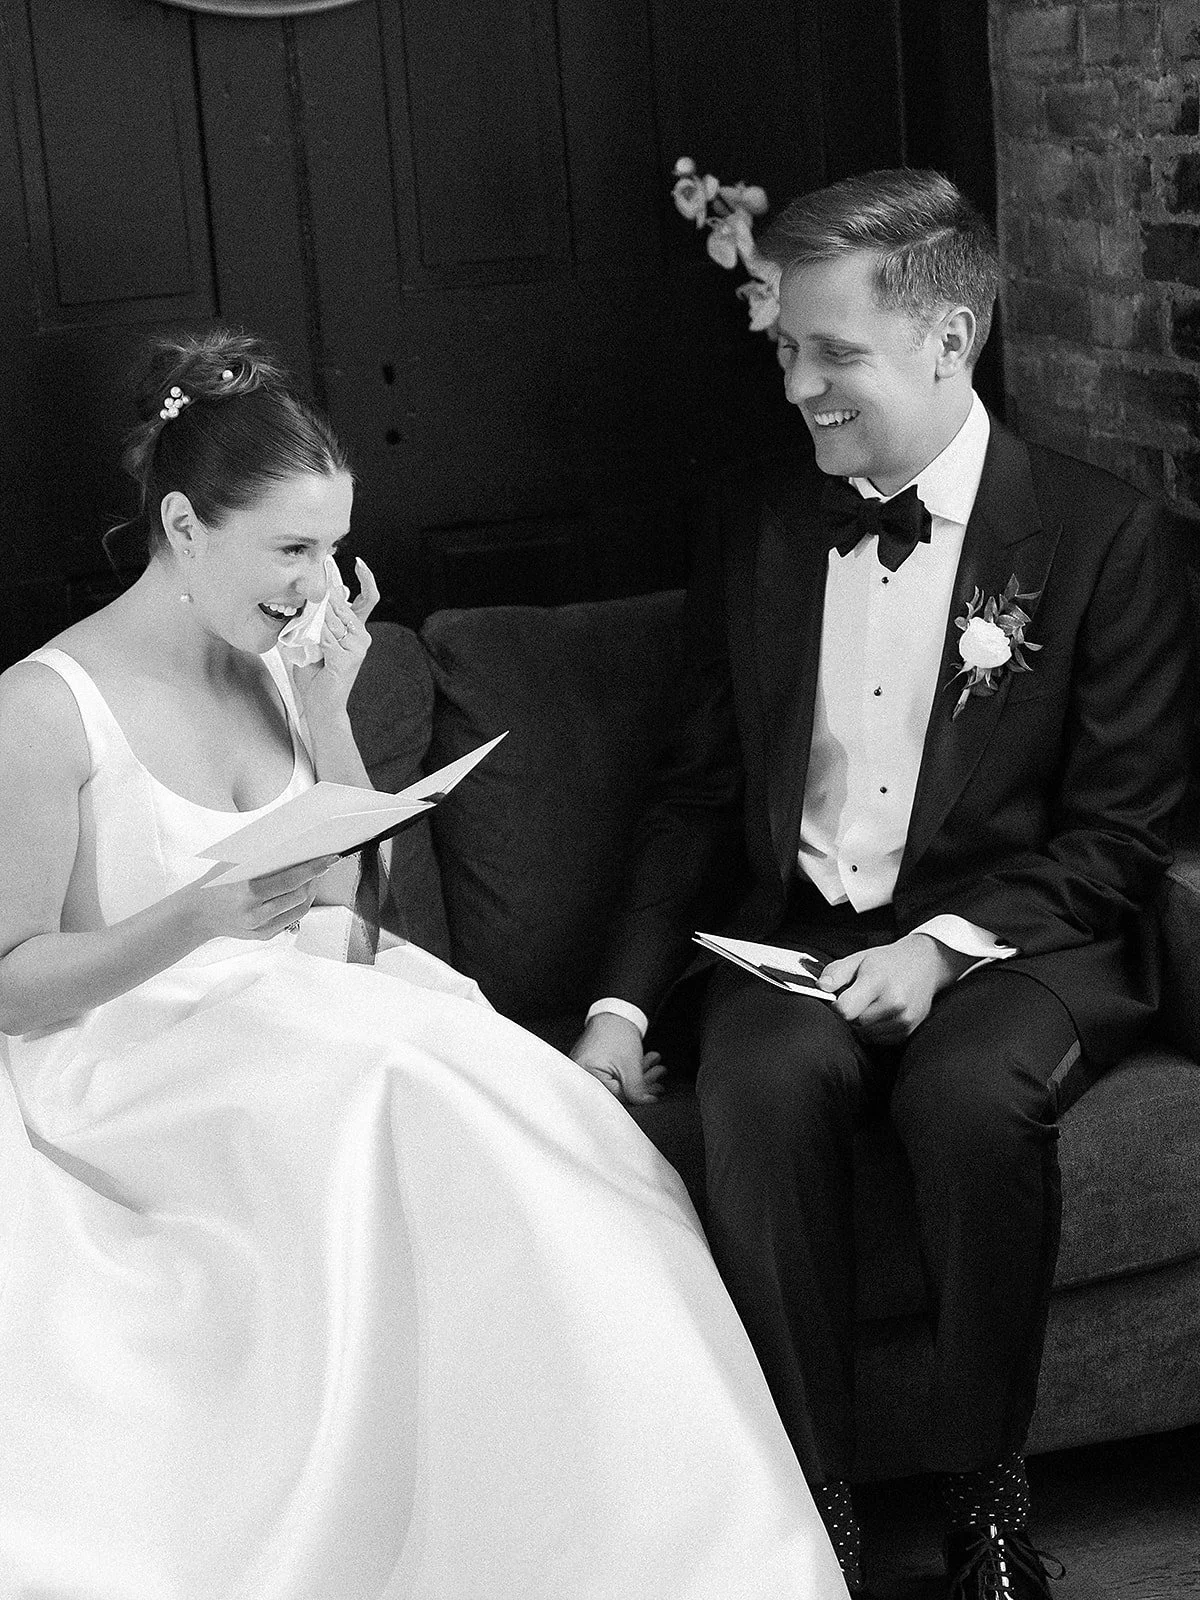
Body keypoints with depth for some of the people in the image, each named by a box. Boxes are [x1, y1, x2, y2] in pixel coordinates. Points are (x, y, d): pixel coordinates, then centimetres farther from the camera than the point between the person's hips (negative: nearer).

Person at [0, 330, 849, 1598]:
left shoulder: (268, 665, 9)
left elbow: (349, 899, 13)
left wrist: (326, 716, 0)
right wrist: (201, 918, -24)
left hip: (302, 1018, 6)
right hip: (130, 1059, -6)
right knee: (408, 1104, -34)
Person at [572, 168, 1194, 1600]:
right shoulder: (753, 527, 9)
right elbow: (696, 793, 12)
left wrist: (946, 944, -20)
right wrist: (624, 1001, -2)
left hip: (1012, 939, -3)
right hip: (796, 935, 3)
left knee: (971, 1092, -35)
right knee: (760, 1082, -31)